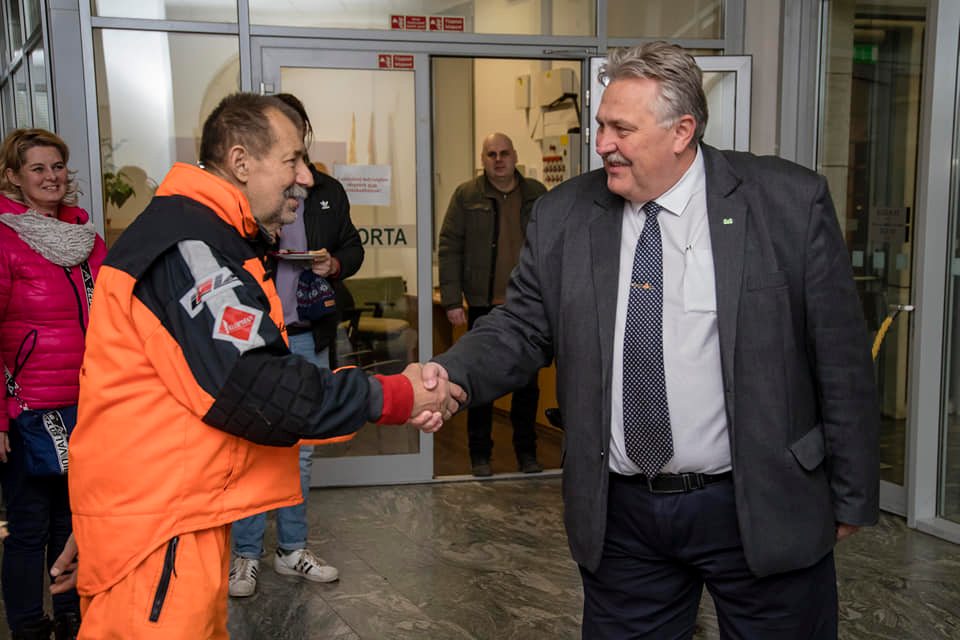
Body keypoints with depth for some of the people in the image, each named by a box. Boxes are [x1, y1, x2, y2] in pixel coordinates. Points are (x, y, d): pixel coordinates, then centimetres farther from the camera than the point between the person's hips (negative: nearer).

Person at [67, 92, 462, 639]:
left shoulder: (210, 239, 15)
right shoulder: (185, 244, -18)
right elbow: (251, 393, -24)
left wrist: (402, 398, -1)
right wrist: (394, 397, -16)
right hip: (153, 517, -10)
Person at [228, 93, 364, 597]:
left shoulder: (328, 192, 8)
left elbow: (353, 247, 15)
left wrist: (335, 264, -6)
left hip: (309, 338, 4)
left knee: (300, 449, 13)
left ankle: (292, 549, 26)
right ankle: (245, 554, 18)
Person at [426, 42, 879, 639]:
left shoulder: (791, 203, -8)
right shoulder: (562, 215, 0)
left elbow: (841, 358, -4)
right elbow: (523, 327, 3)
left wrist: (851, 497, 0)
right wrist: (453, 375, -17)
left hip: (761, 512, -2)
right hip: (619, 515, 3)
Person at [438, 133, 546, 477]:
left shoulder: (537, 195, 7)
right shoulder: (466, 196, 1)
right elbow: (449, 248, -2)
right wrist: (451, 300, -8)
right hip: (483, 305, -1)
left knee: (527, 381, 10)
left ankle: (526, 452, 23)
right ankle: (480, 455, 18)